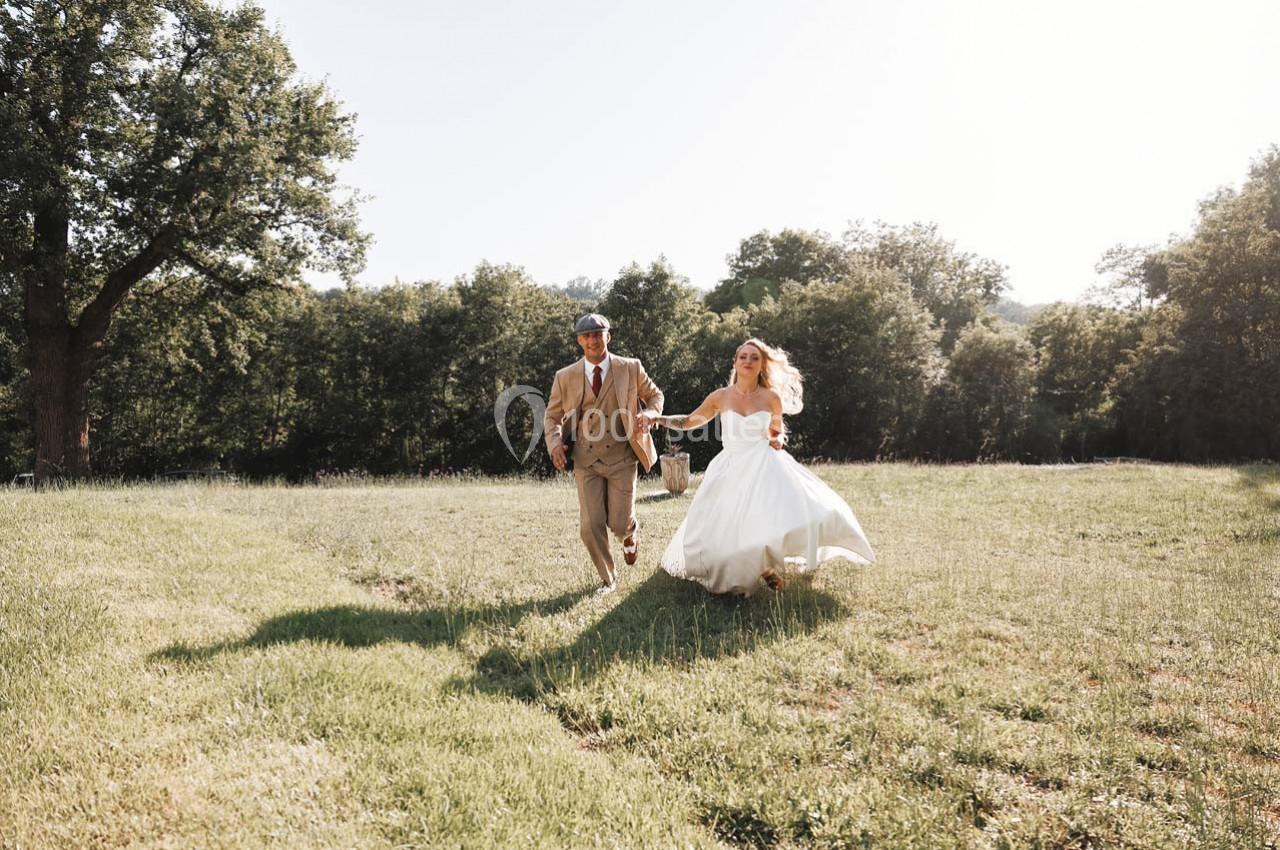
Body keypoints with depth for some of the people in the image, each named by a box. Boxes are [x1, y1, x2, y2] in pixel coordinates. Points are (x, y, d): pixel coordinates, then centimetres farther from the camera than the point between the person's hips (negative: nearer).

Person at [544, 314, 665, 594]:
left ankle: (631, 532, 37)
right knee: (591, 526, -3)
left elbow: (654, 395, 14)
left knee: (619, 524, -4)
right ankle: (608, 579, 21)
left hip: (622, 458, -1)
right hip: (586, 460, 1)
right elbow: (552, 416, 12)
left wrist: (650, 414, -9)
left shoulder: (631, 368, -1)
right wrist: (555, 444, -7)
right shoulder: (565, 377, 0)